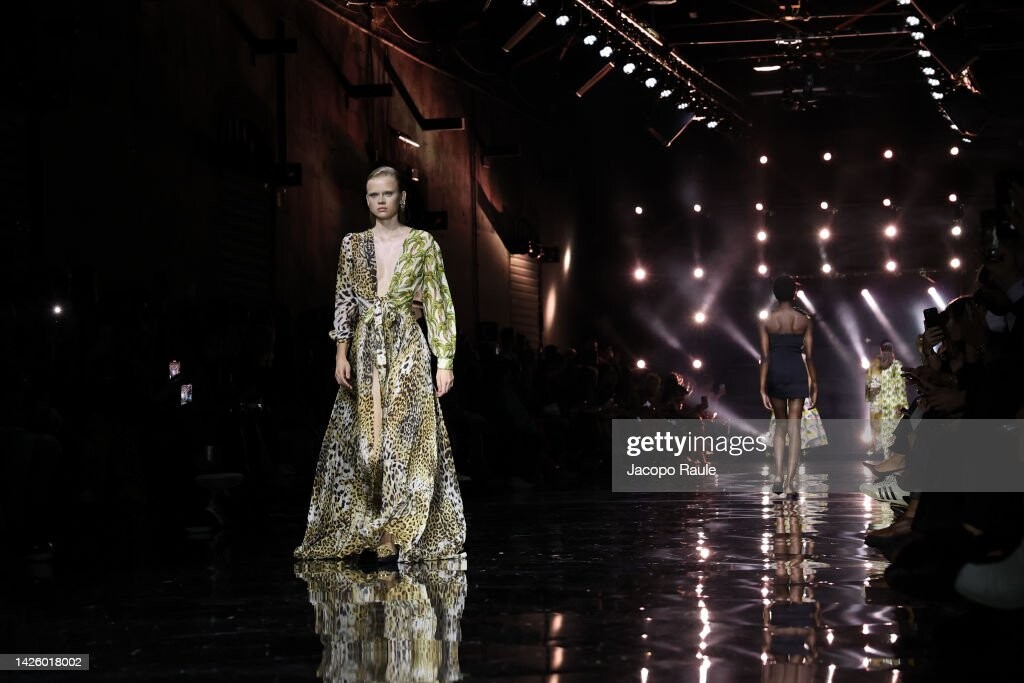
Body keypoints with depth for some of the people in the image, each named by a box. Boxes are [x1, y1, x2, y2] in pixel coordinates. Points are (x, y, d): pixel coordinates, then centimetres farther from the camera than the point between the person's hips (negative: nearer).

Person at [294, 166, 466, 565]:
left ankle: (394, 538, -4)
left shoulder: (422, 244, 2)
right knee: (364, 440, 1)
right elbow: (344, 301, 7)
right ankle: (366, 532, 7)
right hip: (365, 351, 3)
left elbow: (439, 303, 1)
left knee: (403, 438, -7)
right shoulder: (354, 245, 9)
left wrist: (445, 360, -4)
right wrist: (341, 354, -3)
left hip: (407, 350, -2)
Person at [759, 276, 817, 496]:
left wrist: (763, 388, -6)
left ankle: (778, 476, 3)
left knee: (781, 426, 17)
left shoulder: (766, 322, -2)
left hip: (775, 373, 1)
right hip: (797, 374, -1)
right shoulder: (804, 320, -1)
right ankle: (789, 483, -4)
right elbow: (809, 355, -1)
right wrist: (814, 385, 6)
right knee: (794, 429, 2)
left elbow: (765, 356, -6)